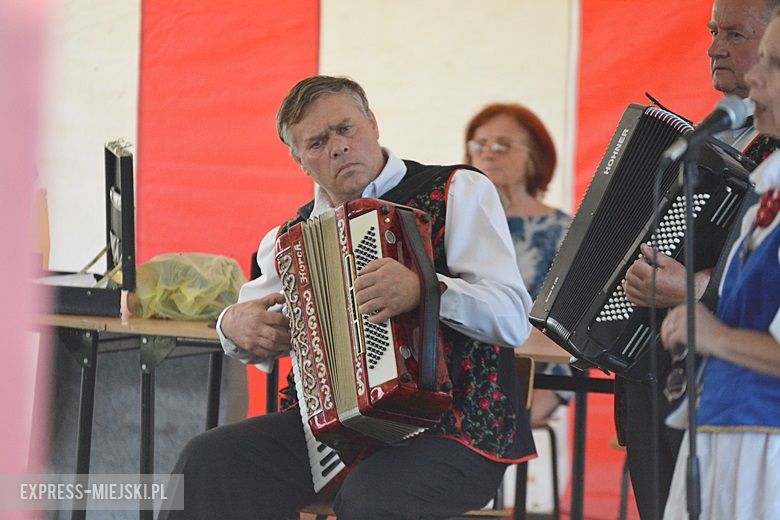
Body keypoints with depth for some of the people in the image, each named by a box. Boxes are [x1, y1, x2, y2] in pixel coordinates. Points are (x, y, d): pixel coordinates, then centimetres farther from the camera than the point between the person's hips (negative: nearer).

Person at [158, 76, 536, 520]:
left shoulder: (458, 192, -3)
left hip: (455, 431, -5)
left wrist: (425, 288, -32)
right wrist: (234, 326, 1)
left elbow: (513, 317, -14)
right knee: (208, 461, -13)